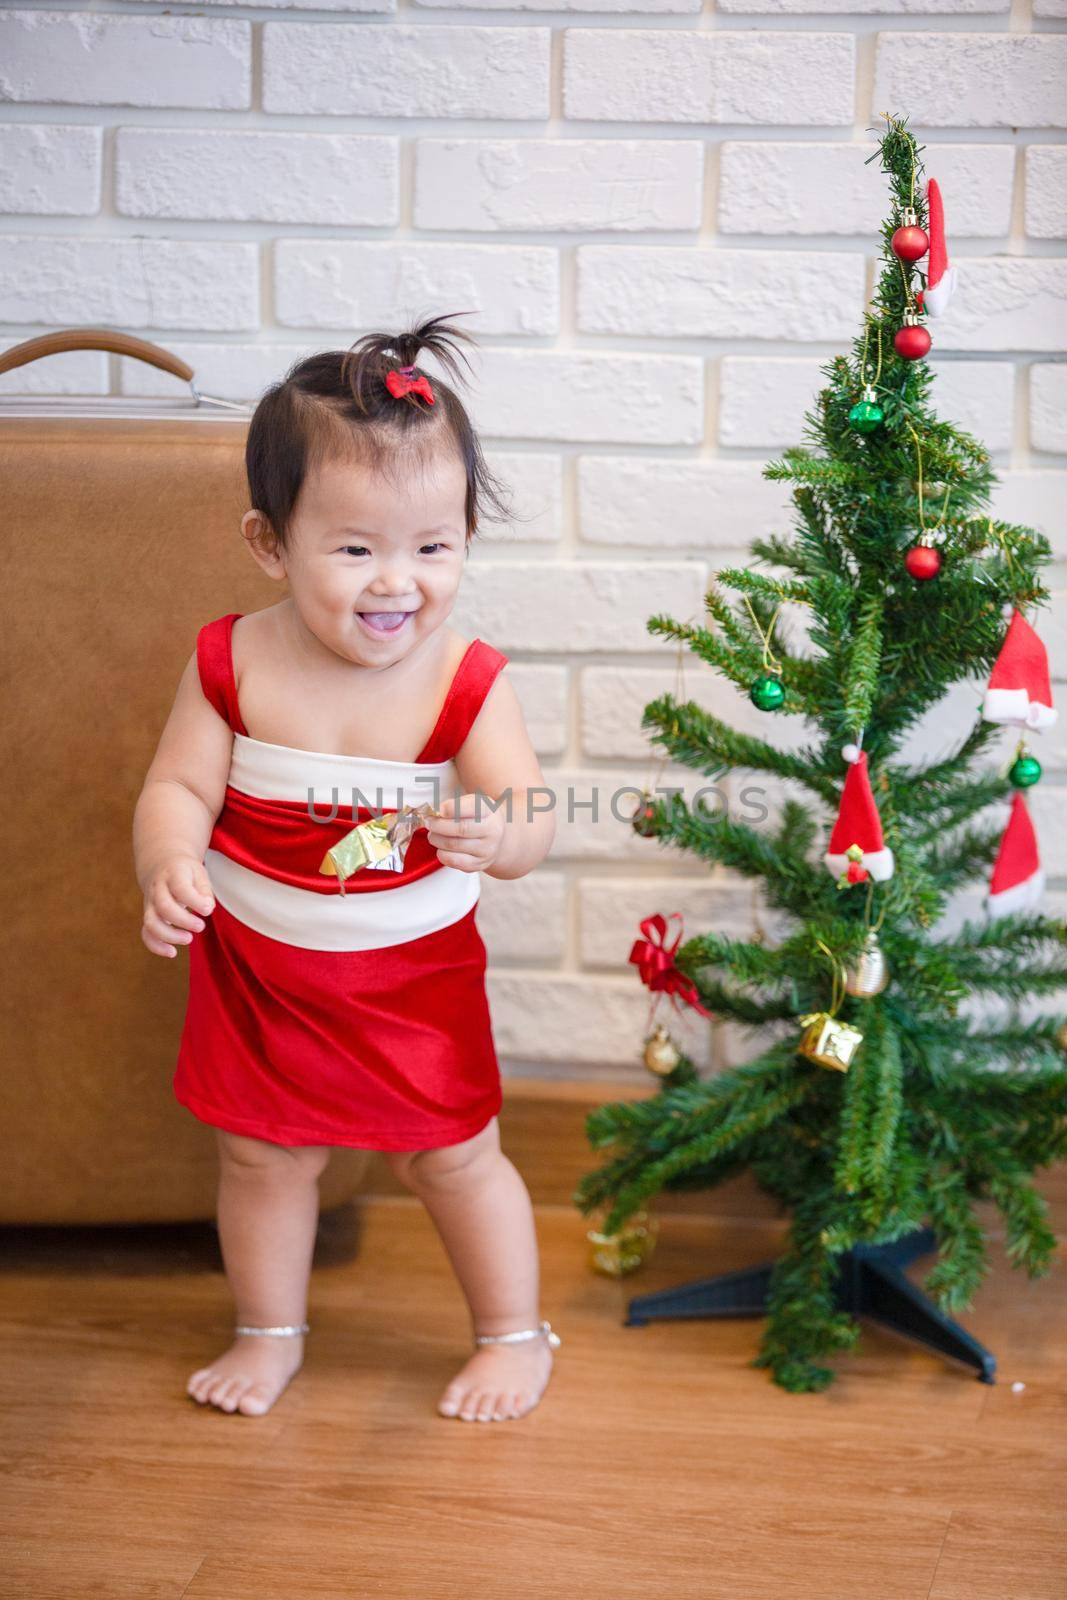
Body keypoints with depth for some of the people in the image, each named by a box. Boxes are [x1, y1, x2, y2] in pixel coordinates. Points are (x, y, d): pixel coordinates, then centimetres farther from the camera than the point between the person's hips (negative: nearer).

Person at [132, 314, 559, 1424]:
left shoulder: (466, 682, -18)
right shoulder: (233, 664, -13)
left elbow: (527, 825, -24)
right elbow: (178, 788, -10)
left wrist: (490, 833, -47)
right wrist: (168, 867, -30)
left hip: (412, 975, -2)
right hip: (254, 968, 2)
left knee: (451, 1158, 12)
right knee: (261, 1156, 16)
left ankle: (514, 1334, 34)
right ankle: (269, 1331, 40)